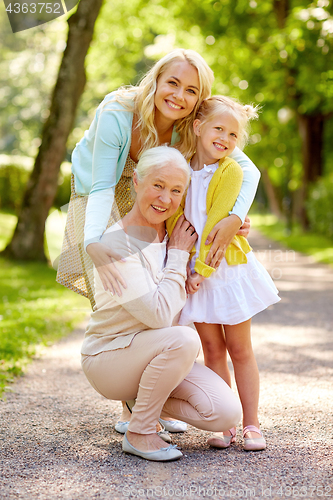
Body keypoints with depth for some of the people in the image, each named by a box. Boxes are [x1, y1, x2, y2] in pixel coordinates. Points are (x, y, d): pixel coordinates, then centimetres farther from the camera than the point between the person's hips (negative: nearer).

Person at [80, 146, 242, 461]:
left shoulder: (173, 232, 0)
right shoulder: (117, 242, -22)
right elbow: (160, 314, -29)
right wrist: (178, 256, -17)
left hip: (156, 353, 7)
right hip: (107, 359, -6)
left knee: (227, 414, -14)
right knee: (183, 339, -35)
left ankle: (145, 397, 11)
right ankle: (138, 433, -14)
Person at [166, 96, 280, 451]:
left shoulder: (231, 171, -9)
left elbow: (217, 223, -14)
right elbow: (173, 219, 4)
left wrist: (202, 269, -17)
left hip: (228, 268, -3)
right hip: (194, 273, 3)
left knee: (240, 350, 4)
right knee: (212, 350, 6)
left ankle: (251, 425, 13)